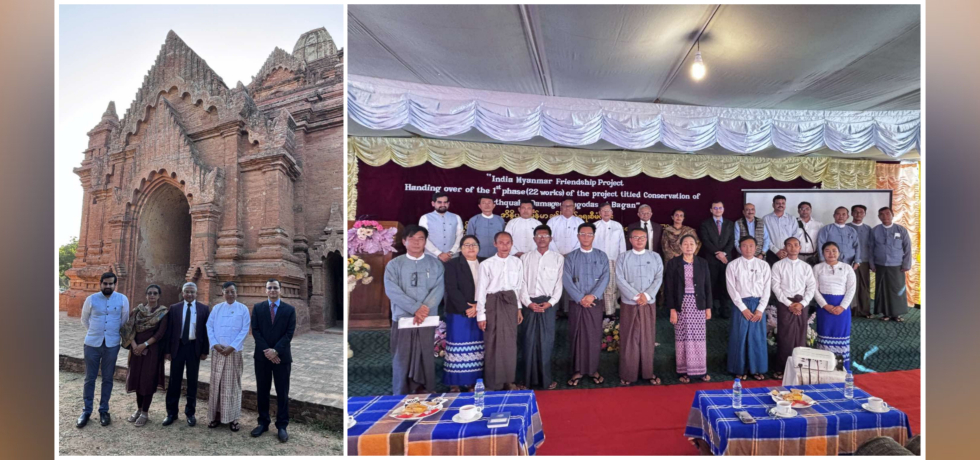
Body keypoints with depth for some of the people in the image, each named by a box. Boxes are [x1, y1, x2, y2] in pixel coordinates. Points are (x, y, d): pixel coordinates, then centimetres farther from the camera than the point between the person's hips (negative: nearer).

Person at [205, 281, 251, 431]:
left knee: (233, 384, 2)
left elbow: (244, 330, -5)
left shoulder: (243, 309, -1)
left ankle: (232, 418, 8)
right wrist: (215, 344, -10)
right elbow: (209, 327, 3)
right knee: (216, 383, 5)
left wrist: (231, 347, -13)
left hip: (234, 352, -2)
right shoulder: (216, 308, 7)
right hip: (217, 351, 2)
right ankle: (216, 415, 15)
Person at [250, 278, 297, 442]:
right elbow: (255, 331, -3)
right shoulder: (257, 308, 4)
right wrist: (267, 351, -13)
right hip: (262, 356, 1)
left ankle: (282, 426, 12)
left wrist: (275, 350, -16)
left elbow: (289, 333, -5)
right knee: (262, 391, 10)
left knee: (282, 393, 3)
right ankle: (263, 422, 24)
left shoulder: (290, 309, 1)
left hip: (282, 356, -1)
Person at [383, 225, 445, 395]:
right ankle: (401, 396, 16)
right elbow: (392, 291, -10)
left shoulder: (435, 264, 5)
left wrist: (425, 309, -19)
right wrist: (416, 308, -18)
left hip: (428, 319, 1)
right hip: (402, 318, -1)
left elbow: (439, 289, -4)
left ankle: (425, 392, 21)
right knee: (402, 358, 4)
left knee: (426, 356, 8)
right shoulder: (394, 265, 1)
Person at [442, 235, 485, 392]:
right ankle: (454, 384, 7)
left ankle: (472, 382, 14)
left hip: (480, 313, 4)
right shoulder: (452, 264, 2)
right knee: (458, 349, -2)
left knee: (476, 350, 5)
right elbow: (452, 289, -8)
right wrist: (466, 308, -15)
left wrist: (478, 306, -9)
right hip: (458, 314, -3)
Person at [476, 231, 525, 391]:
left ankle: (508, 380, 25)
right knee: (493, 343, 4)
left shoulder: (517, 262, 1)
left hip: (510, 303, 3)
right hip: (493, 304, -3)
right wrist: (481, 314, -7)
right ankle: (493, 384, 17)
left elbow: (519, 287, 9)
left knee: (510, 342, 10)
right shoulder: (486, 264, -9)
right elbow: (481, 290, -7)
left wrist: (519, 308, 10)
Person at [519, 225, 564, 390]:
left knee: (546, 340, 2)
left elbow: (559, 283, 1)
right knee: (529, 340, 4)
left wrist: (550, 302, -10)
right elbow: (521, 283, 2)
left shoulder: (558, 258, 5)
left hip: (548, 303, -1)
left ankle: (546, 378, 12)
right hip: (529, 303, 1)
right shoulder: (525, 258, 7)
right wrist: (528, 302, -9)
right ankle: (529, 378, 14)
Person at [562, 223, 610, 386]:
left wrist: (593, 295, -15)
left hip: (595, 302, 1)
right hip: (576, 303, 0)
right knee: (577, 336, 3)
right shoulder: (570, 257, 4)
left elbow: (605, 277, -3)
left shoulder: (601, 256, 7)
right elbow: (566, 280, -5)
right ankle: (578, 371, 13)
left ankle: (593, 369, 17)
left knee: (594, 336, 5)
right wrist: (580, 298, -14)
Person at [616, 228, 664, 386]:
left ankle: (648, 372, 18)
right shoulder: (623, 257, 0)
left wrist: (646, 295, -13)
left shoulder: (655, 257, 6)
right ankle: (627, 374, 11)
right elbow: (620, 279, -7)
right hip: (629, 303, -2)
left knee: (648, 338, 8)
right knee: (629, 339, 3)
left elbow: (659, 278, -1)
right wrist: (635, 296, -14)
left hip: (648, 303, 2)